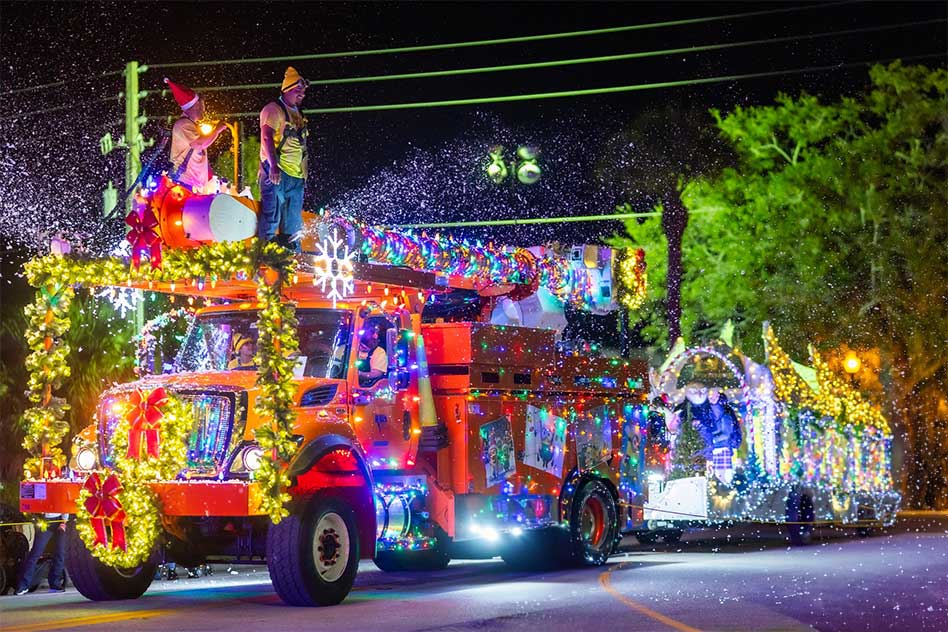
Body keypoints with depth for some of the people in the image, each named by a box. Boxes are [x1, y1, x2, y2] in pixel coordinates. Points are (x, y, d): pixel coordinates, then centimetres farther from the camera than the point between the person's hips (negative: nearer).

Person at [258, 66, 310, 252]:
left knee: (293, 223, 11)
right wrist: (273, 165, -26)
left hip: (296, 175, 8)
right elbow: (266, 138, -15)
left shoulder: (297, 115, 22)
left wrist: (304, 172, 18)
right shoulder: (274, 109, -5)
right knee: (272, 214, -9)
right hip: (277, 173, -8)